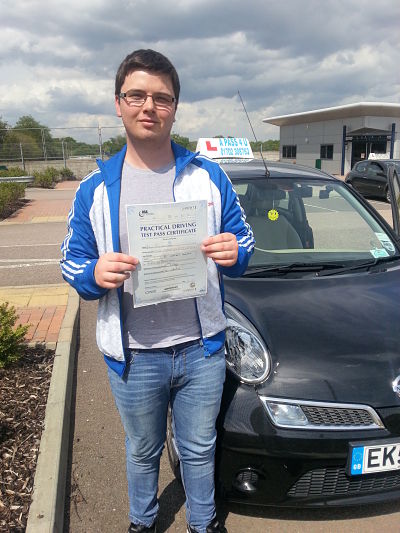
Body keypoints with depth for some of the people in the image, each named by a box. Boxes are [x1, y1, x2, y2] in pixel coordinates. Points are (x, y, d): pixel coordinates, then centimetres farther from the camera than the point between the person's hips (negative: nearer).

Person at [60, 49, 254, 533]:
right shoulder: (95, 188, -2)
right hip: (133, 356, 0)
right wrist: (94, 275, -21)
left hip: (202, 348, 0)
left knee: (200, 449, 20)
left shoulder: (208, 176, -1)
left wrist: (233, 254, -19)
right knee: (142, 452, 23)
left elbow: (243, 240, 4)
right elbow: (71, 261, 2)